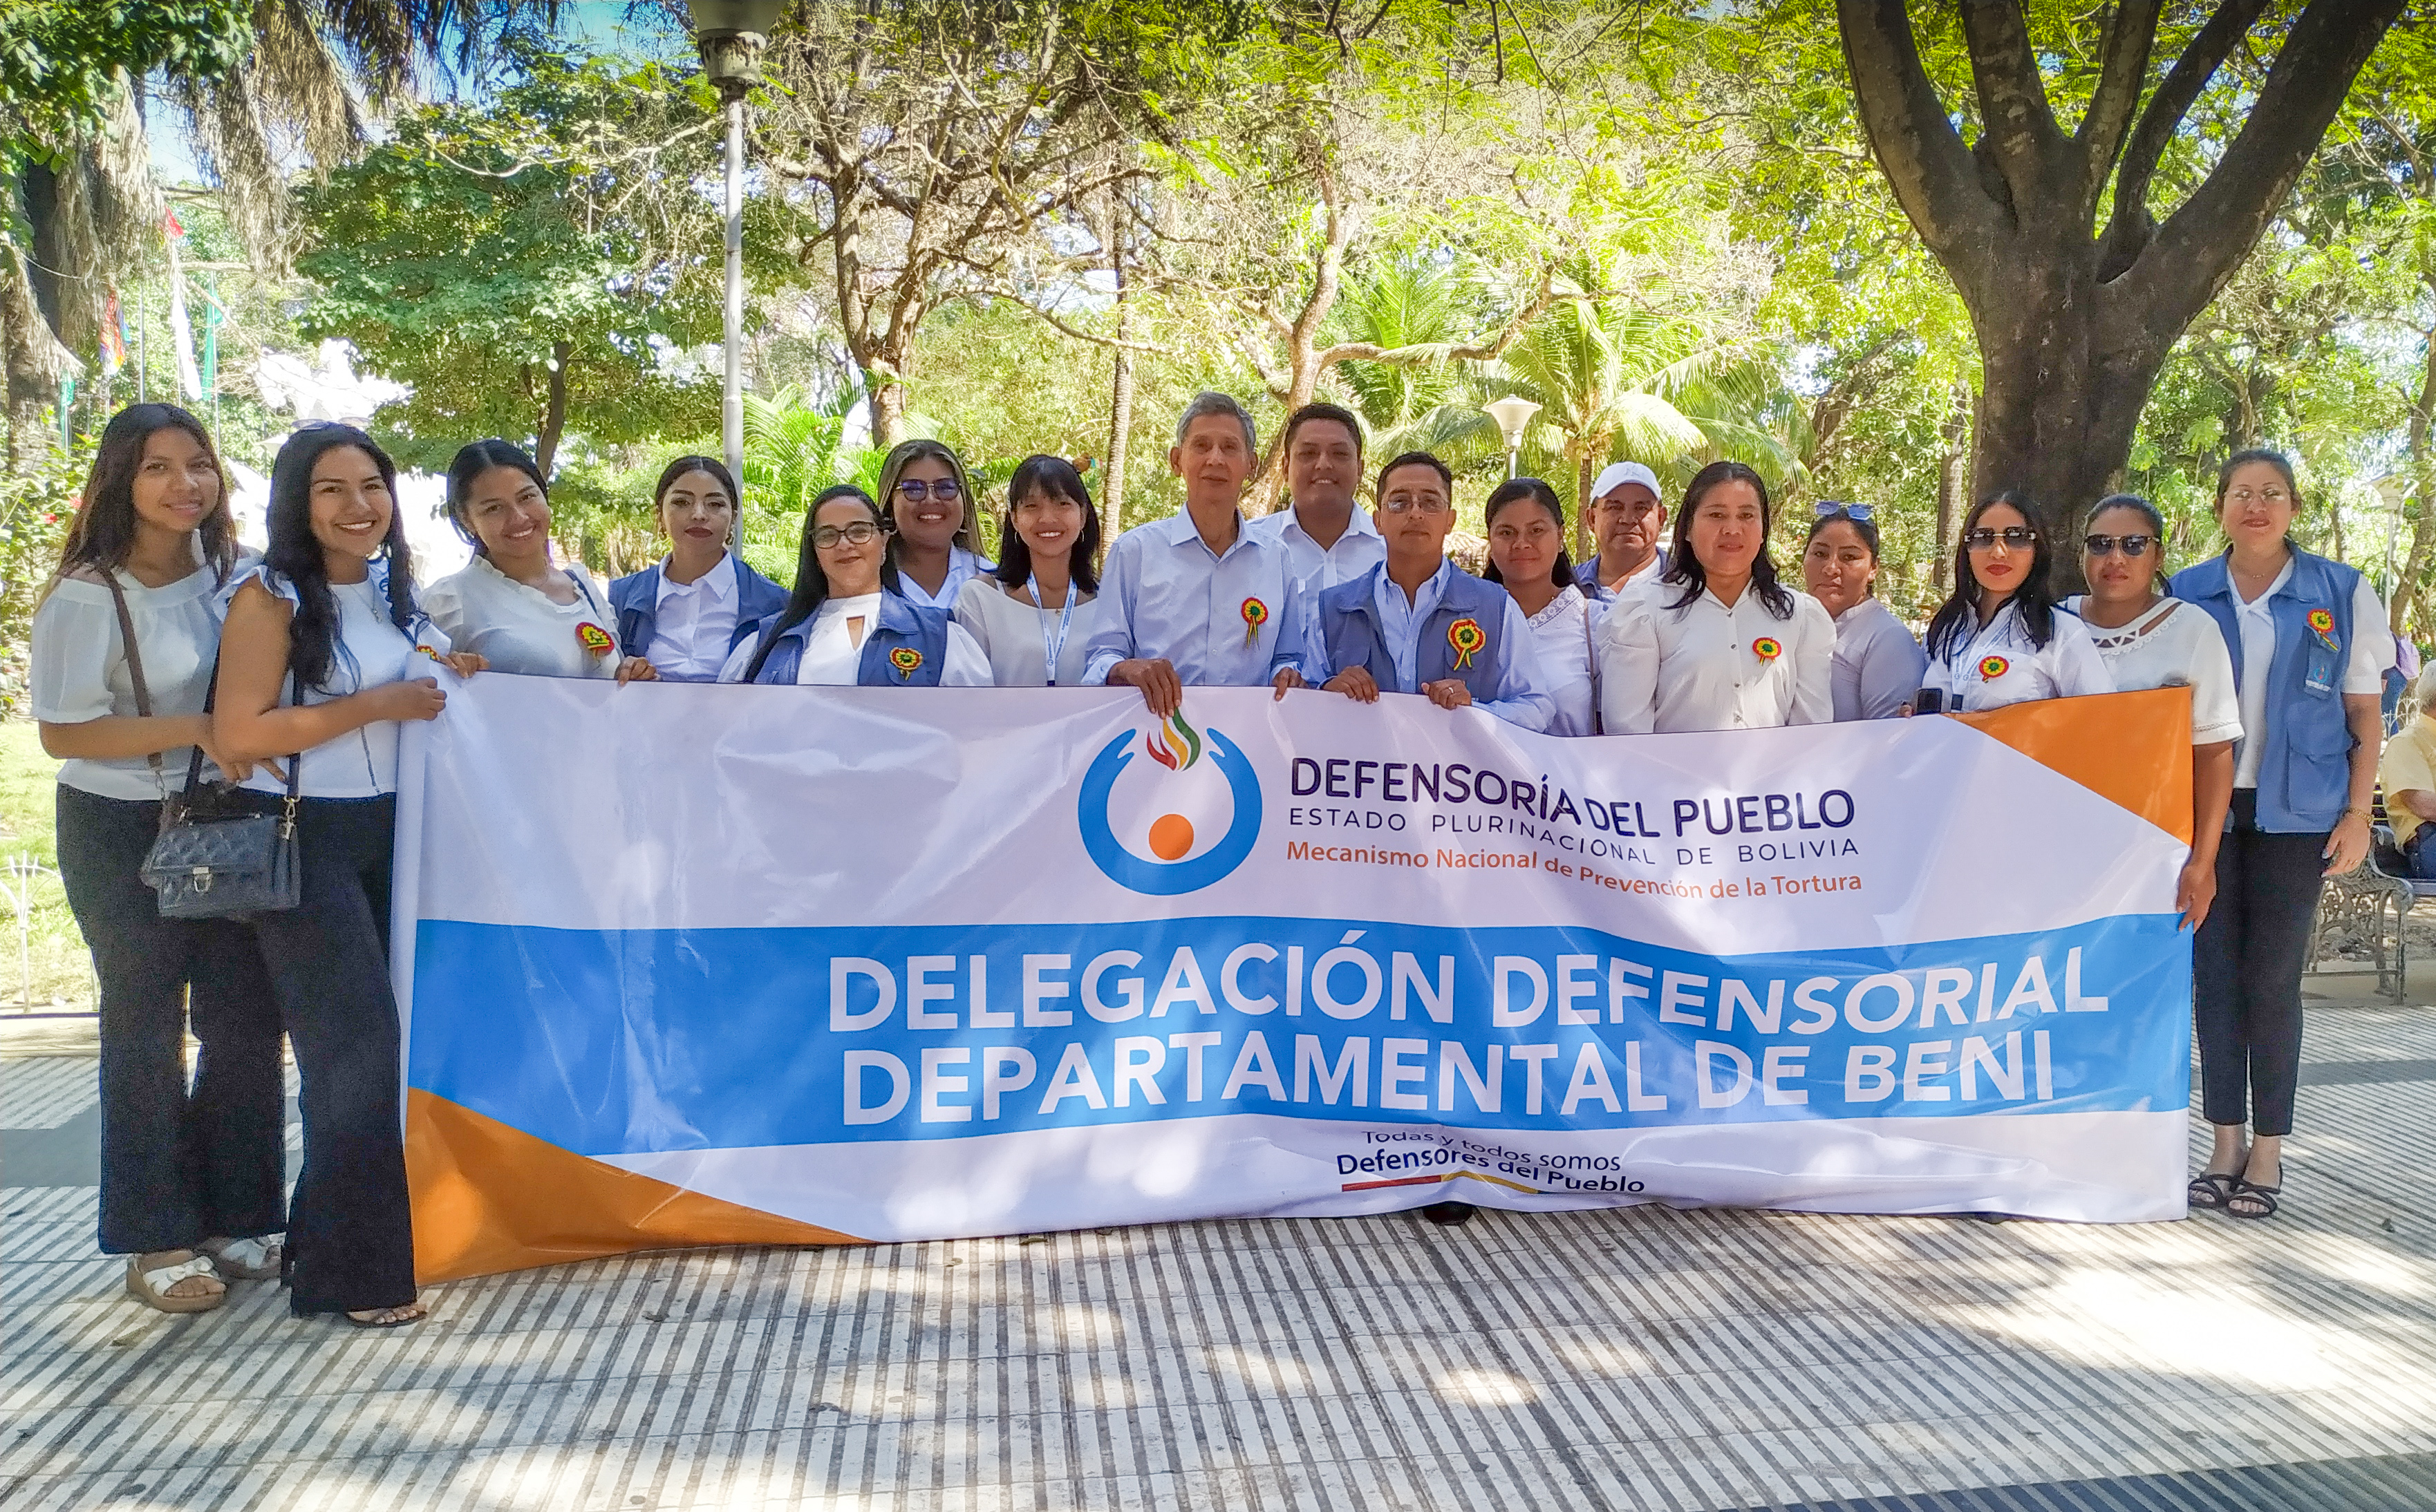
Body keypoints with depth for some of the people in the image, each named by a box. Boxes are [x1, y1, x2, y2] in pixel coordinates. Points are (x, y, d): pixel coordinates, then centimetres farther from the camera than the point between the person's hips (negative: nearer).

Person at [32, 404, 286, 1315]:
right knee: (146, 1027, 6)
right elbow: (61, 732, -14)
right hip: (121, 834, -5)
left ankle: (234, 1218, 24)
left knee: (246, 1019, 8)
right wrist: (193, 731, -24)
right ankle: (157, 1241, 20)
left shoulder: (230, 571, 2)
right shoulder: (87, 597, -15)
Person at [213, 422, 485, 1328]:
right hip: (302, 840, -7)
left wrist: (450, 676, 6)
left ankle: (324, 1238, 29)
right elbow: (238, 732, -19)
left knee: (354, 1045, 13)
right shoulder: (270, 598, -12)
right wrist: (375, 707, -19)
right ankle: (354, 1272, 7)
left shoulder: (390, 592, 10)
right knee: (358, 1044, -6)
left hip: (382, 835, 7)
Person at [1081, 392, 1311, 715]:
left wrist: (1288, 675, -1)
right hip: (1154, 729, -3)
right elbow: (1100, 660, 4)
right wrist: (1127, 669, -17)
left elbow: (1287, 658, 21)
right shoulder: (1134, 551, 7)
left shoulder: (1276, 558, 13)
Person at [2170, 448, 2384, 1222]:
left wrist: (2358, 814, -2)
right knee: (2215, 973, 4)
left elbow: (2364, 712, 3)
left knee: (2272, 978, 0)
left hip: (2294, 813, -2)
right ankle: (2225, 1143, 15)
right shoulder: (2185, 597, 5)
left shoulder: (2341, 594, 1)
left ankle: (2268, 1150, 11)